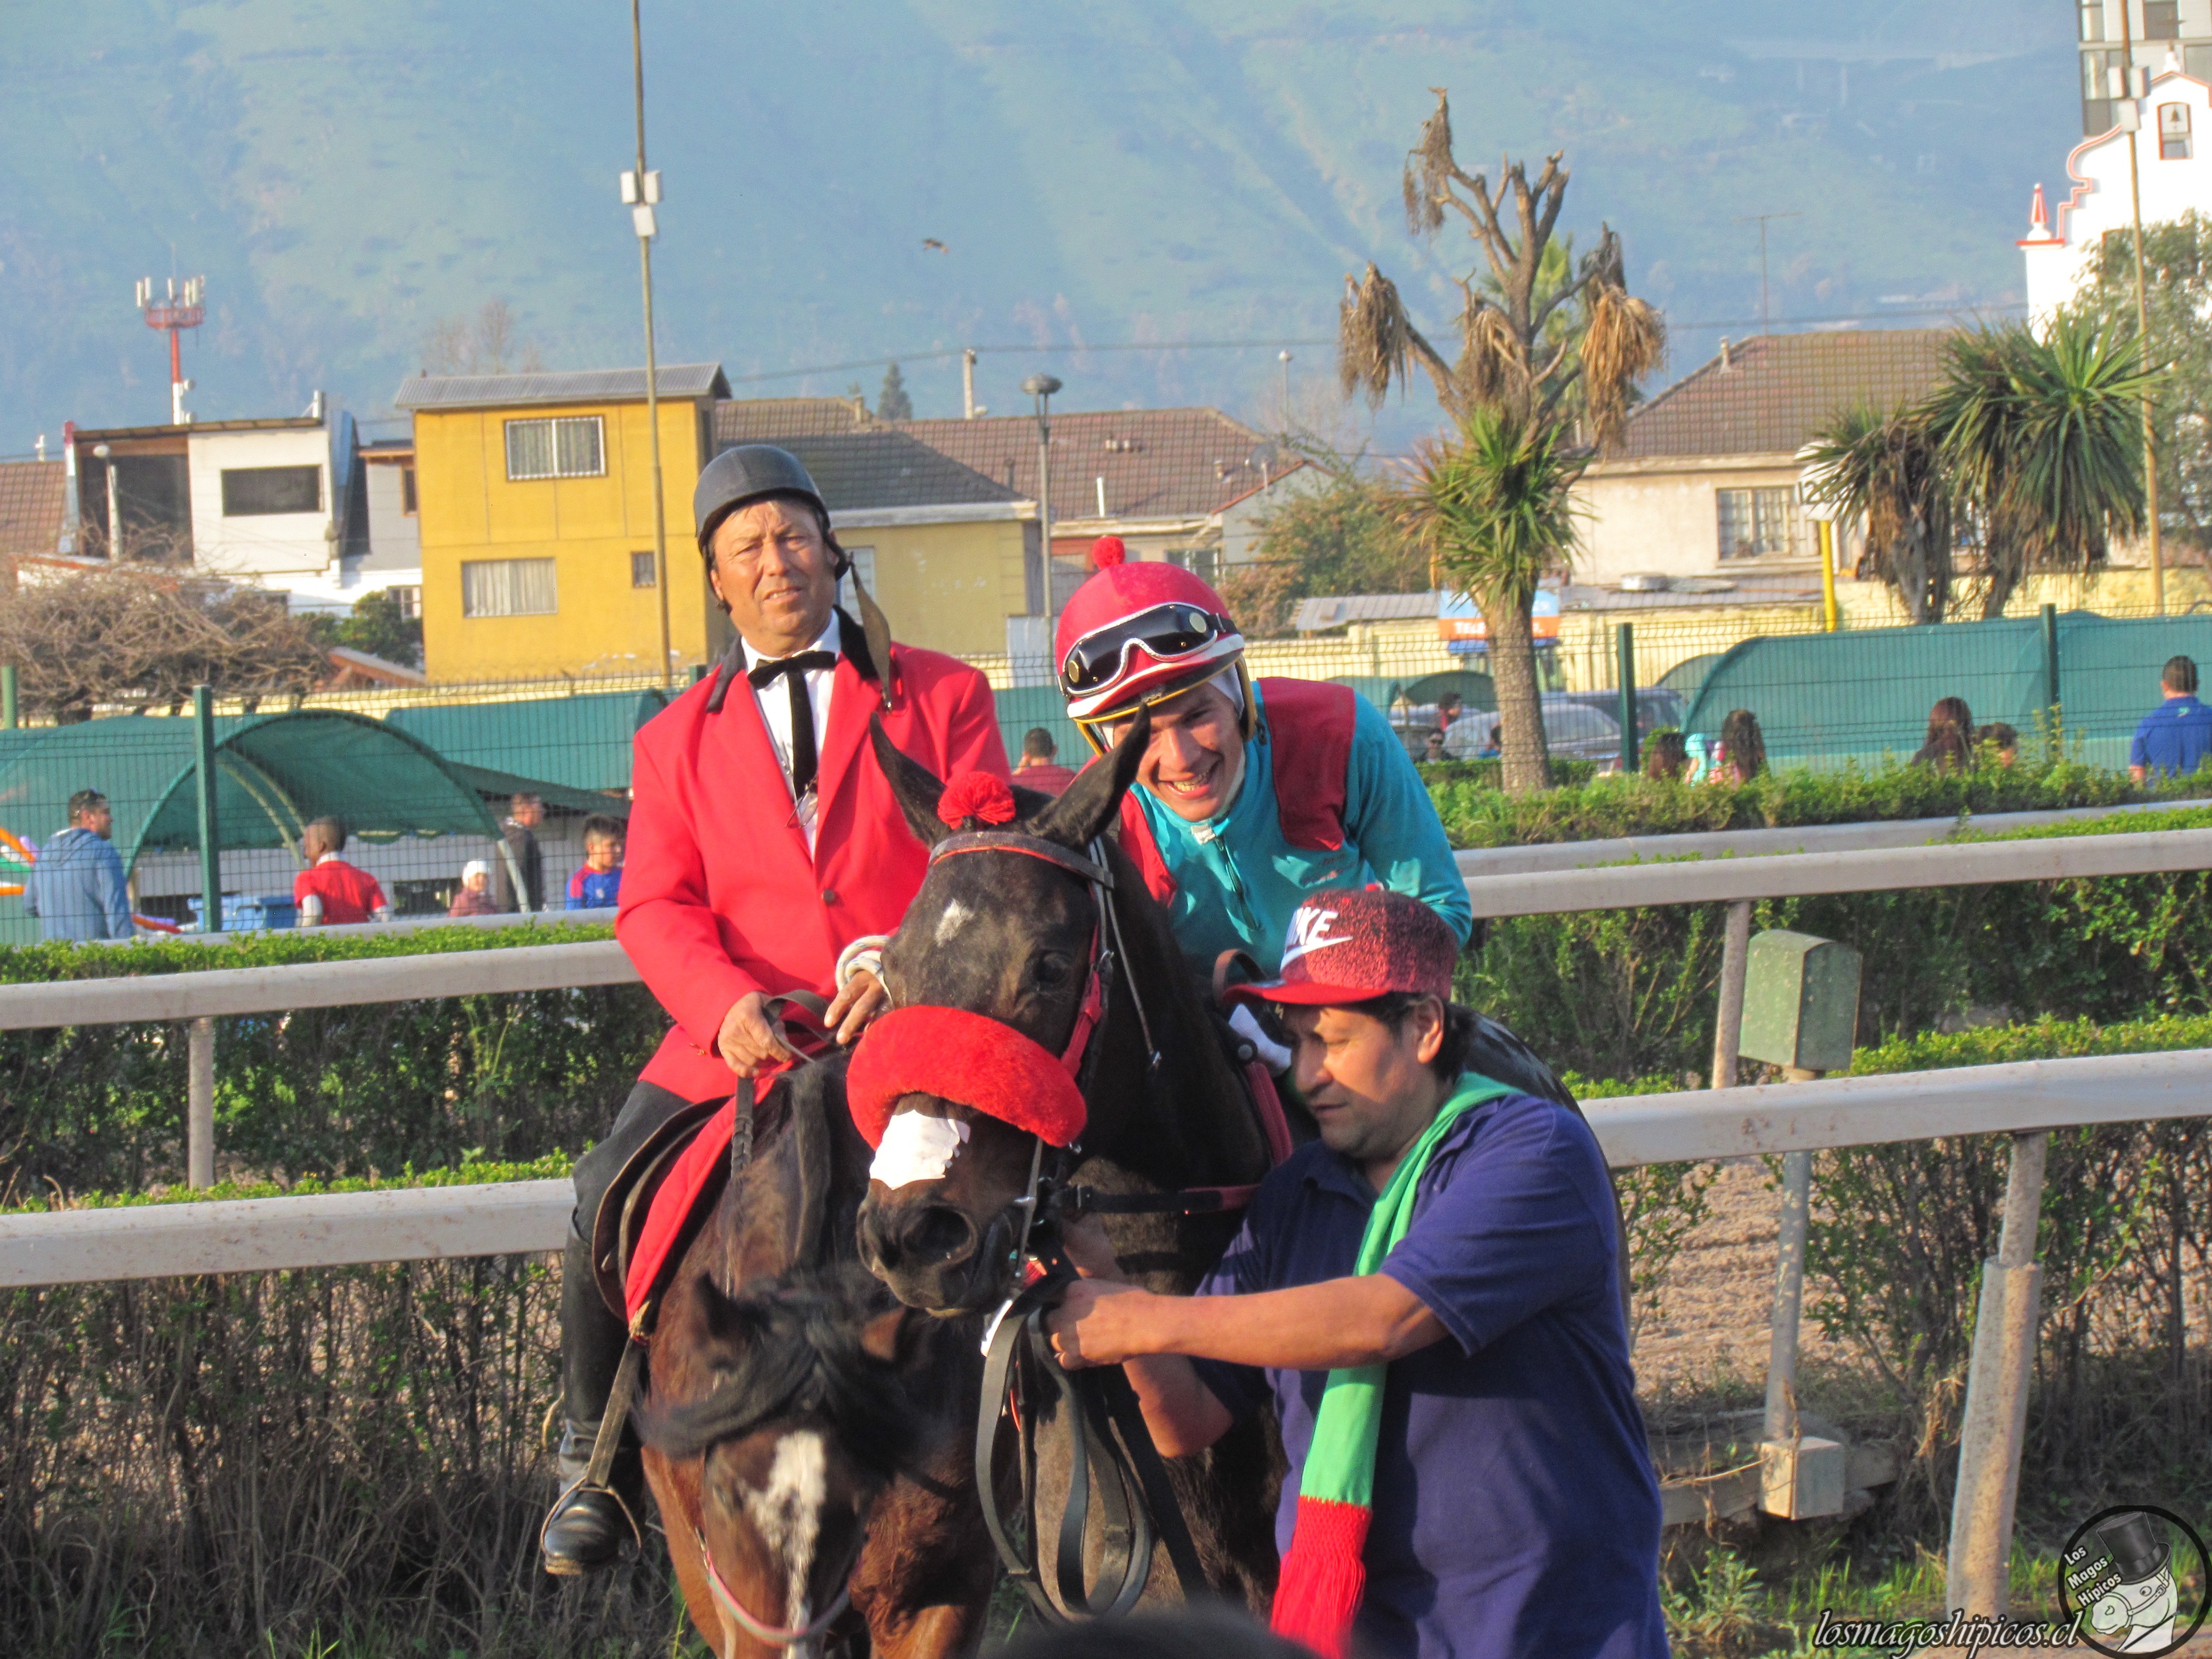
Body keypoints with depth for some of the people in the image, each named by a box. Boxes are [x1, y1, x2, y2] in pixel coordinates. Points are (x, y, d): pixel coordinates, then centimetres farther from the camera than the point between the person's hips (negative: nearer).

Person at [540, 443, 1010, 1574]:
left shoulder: (941, 696, 11)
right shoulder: (678, 740, 17)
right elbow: (656, 907, 5)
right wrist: (727, 1004, -17)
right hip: (743, 1042, 2)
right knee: (609, 1196, -18)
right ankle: (596, 1466, 0)